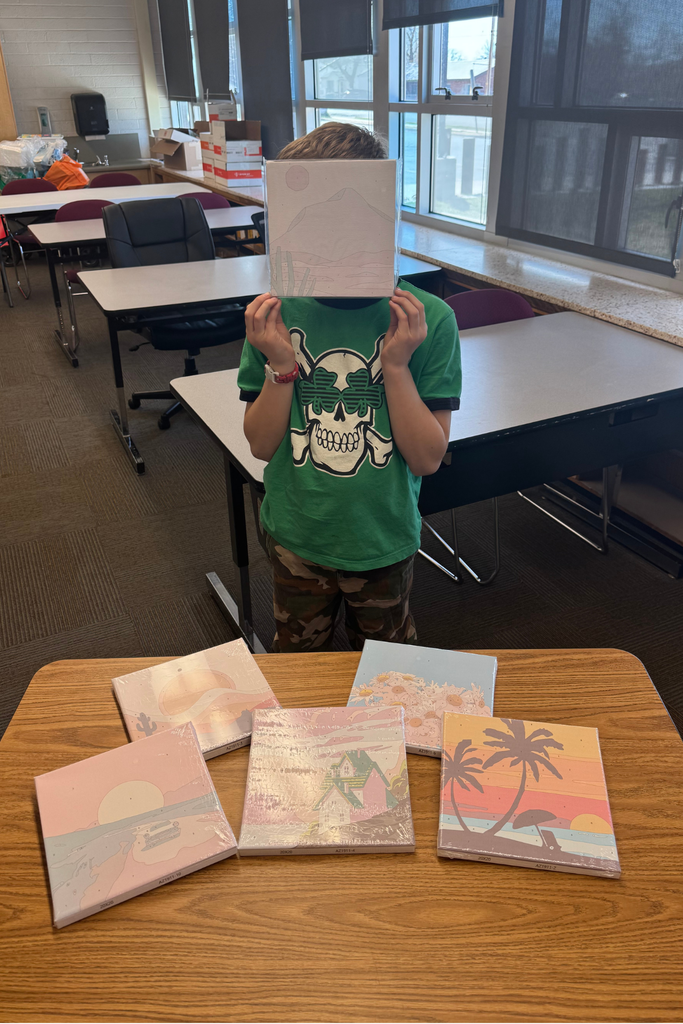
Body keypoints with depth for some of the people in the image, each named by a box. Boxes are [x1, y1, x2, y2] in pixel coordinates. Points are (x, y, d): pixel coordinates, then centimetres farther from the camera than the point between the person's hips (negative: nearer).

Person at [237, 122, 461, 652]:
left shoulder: (427, 318, -15)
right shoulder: (275, 312, -10)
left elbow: (428, 458, -14)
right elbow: (262, 444, -7)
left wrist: (396, 364, -25)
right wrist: (280, 365, -22)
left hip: (384, 542, -1)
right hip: (296, 537, 1)